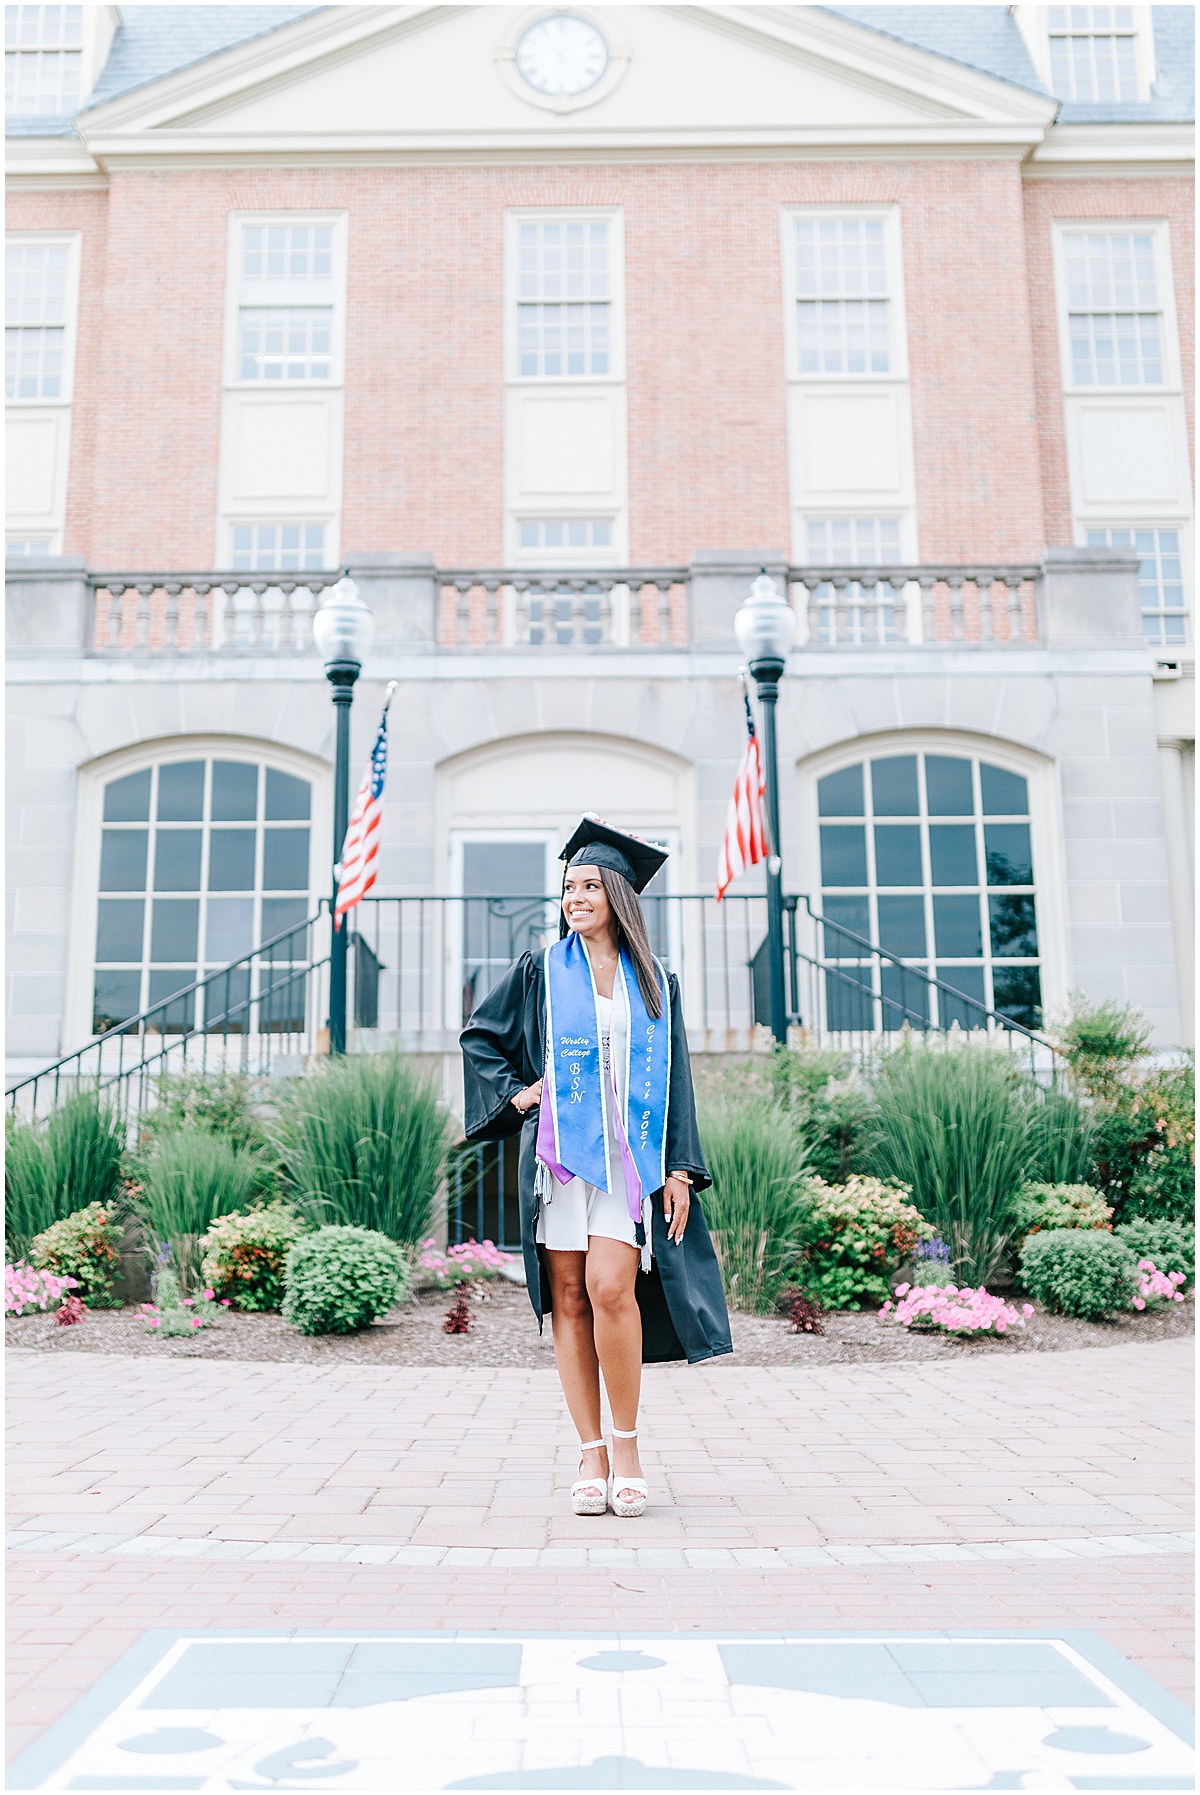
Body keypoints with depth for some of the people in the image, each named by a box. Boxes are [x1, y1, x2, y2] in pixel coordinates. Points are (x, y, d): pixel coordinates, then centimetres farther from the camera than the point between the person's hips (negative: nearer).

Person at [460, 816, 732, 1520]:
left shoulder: (655, 982, 10)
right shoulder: (540, 972, 8)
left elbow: (675, 1081, 8)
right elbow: (480, 1036, 18)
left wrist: (680, 1170, 0)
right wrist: (513, 1092, 3)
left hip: (630, 1154, -1)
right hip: (559, 1150, 1)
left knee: (611, 1287, -16)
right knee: (569, 1299, -1)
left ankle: (628, 1444, 1)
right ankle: (592, 1455, 9)